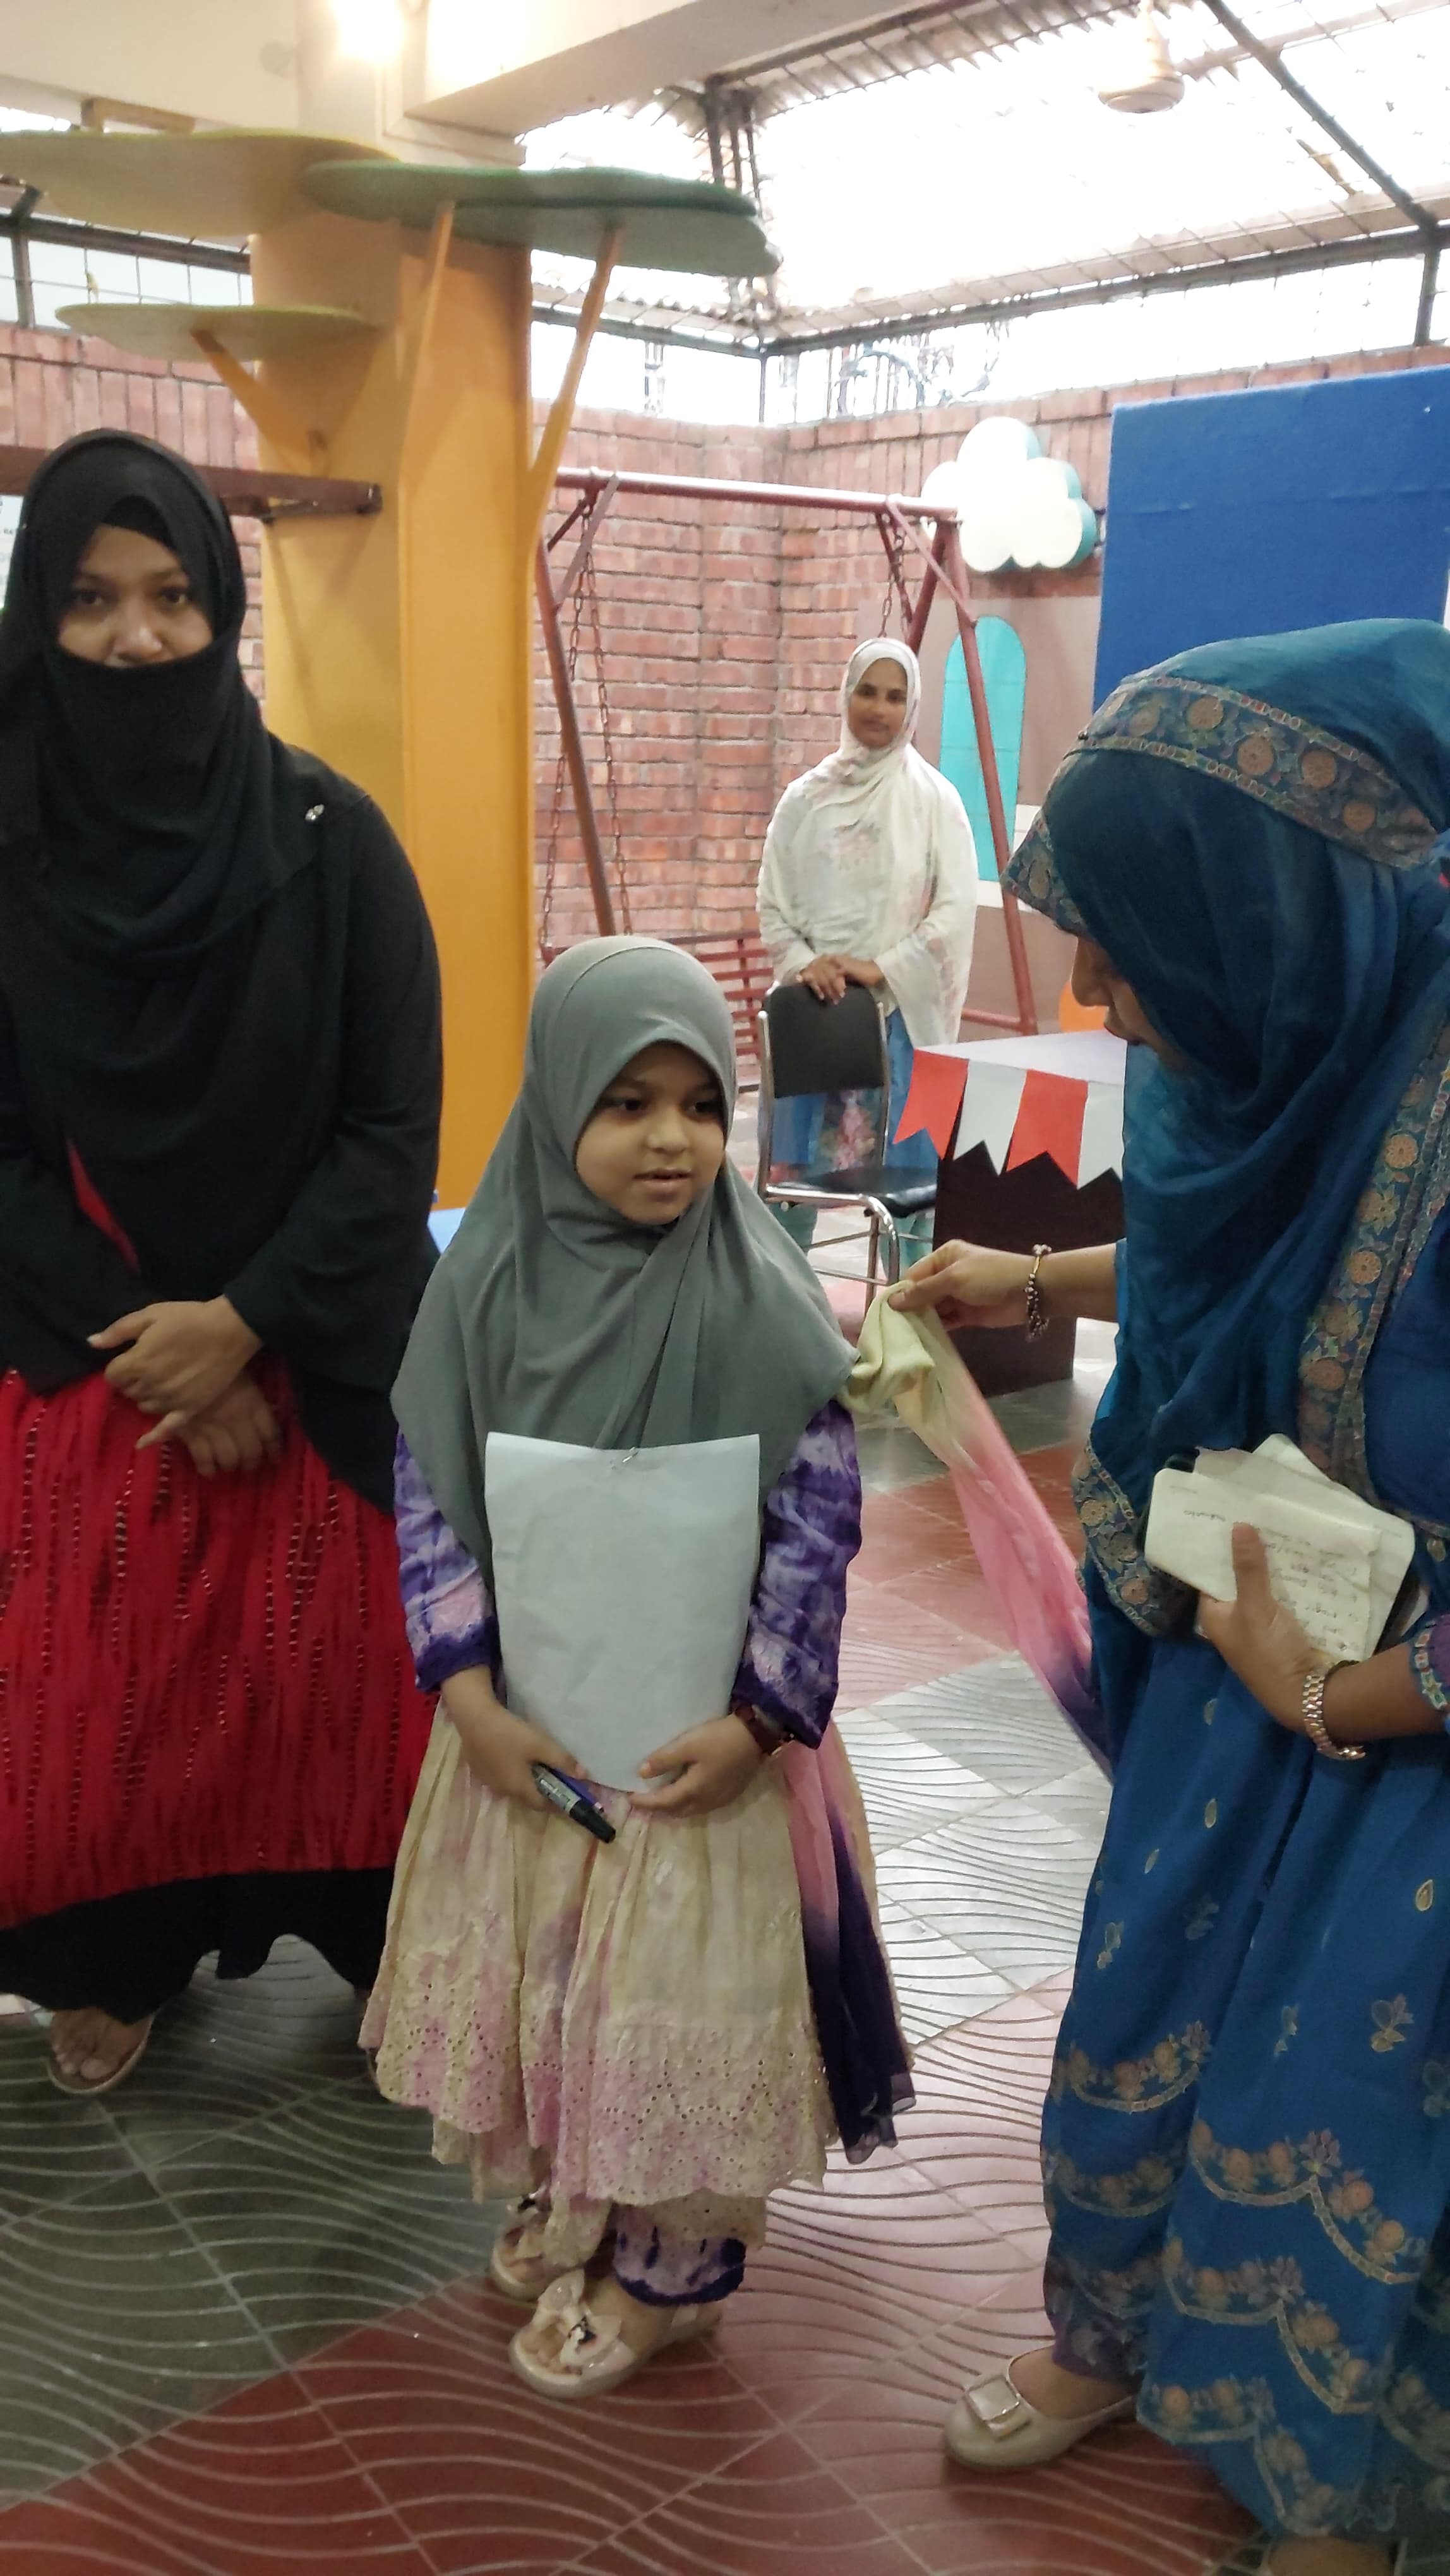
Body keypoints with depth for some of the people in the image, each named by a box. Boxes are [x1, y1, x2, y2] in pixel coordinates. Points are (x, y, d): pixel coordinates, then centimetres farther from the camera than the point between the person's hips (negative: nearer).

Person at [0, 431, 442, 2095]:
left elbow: (397, 1130, -8)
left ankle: (384, 1935, 29)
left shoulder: (329, 839, -8)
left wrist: (247, 1321, -16)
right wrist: (142, 1350, -11)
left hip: (313, 1353, -1)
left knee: (331, 1660, 8)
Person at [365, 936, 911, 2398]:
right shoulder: (486, 1282, -8)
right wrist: (468, 1691, -11)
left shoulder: (761, 1306, -16)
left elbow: (819, 1525, -13)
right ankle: (565, 2202, 45)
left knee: (681, 1989, 10)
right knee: (533, 1969, 19)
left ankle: (669, 2265, 33)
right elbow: (426, 1492, -4)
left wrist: (758, 1718, -16)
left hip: (702, 1729, -3)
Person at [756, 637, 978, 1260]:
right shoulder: (806, 798, 6)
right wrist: (803, 963, -11)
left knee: (910, 1162, 1)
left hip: (904, 1009, -2)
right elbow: (771, 902, 7)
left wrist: (881, 968, -14)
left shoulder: (934, 798, 0)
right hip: (815, 1004, 2)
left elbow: (956, 909, -6)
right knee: (796, 1160, 4)